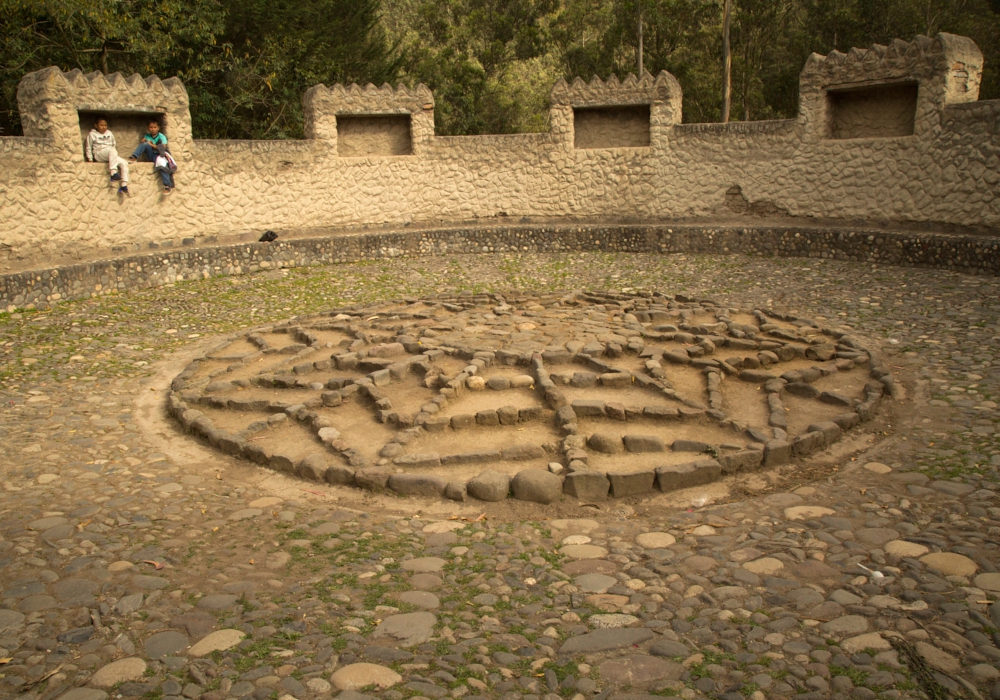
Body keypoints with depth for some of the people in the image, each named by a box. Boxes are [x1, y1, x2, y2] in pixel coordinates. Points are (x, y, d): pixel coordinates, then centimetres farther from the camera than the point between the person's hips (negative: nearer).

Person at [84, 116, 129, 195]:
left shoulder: (109, 133, 21)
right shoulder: (92, 134, 10)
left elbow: (114, 145, 26)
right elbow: (88, 148, 9)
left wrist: (115, 155, 11)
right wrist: (90, 159, -1)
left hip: (111, 156, 5)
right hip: (98, 155, -5)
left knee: (124, 163, -24)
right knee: (112, 150, -37)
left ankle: (124, 185, -28)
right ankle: (113, 173, -49)